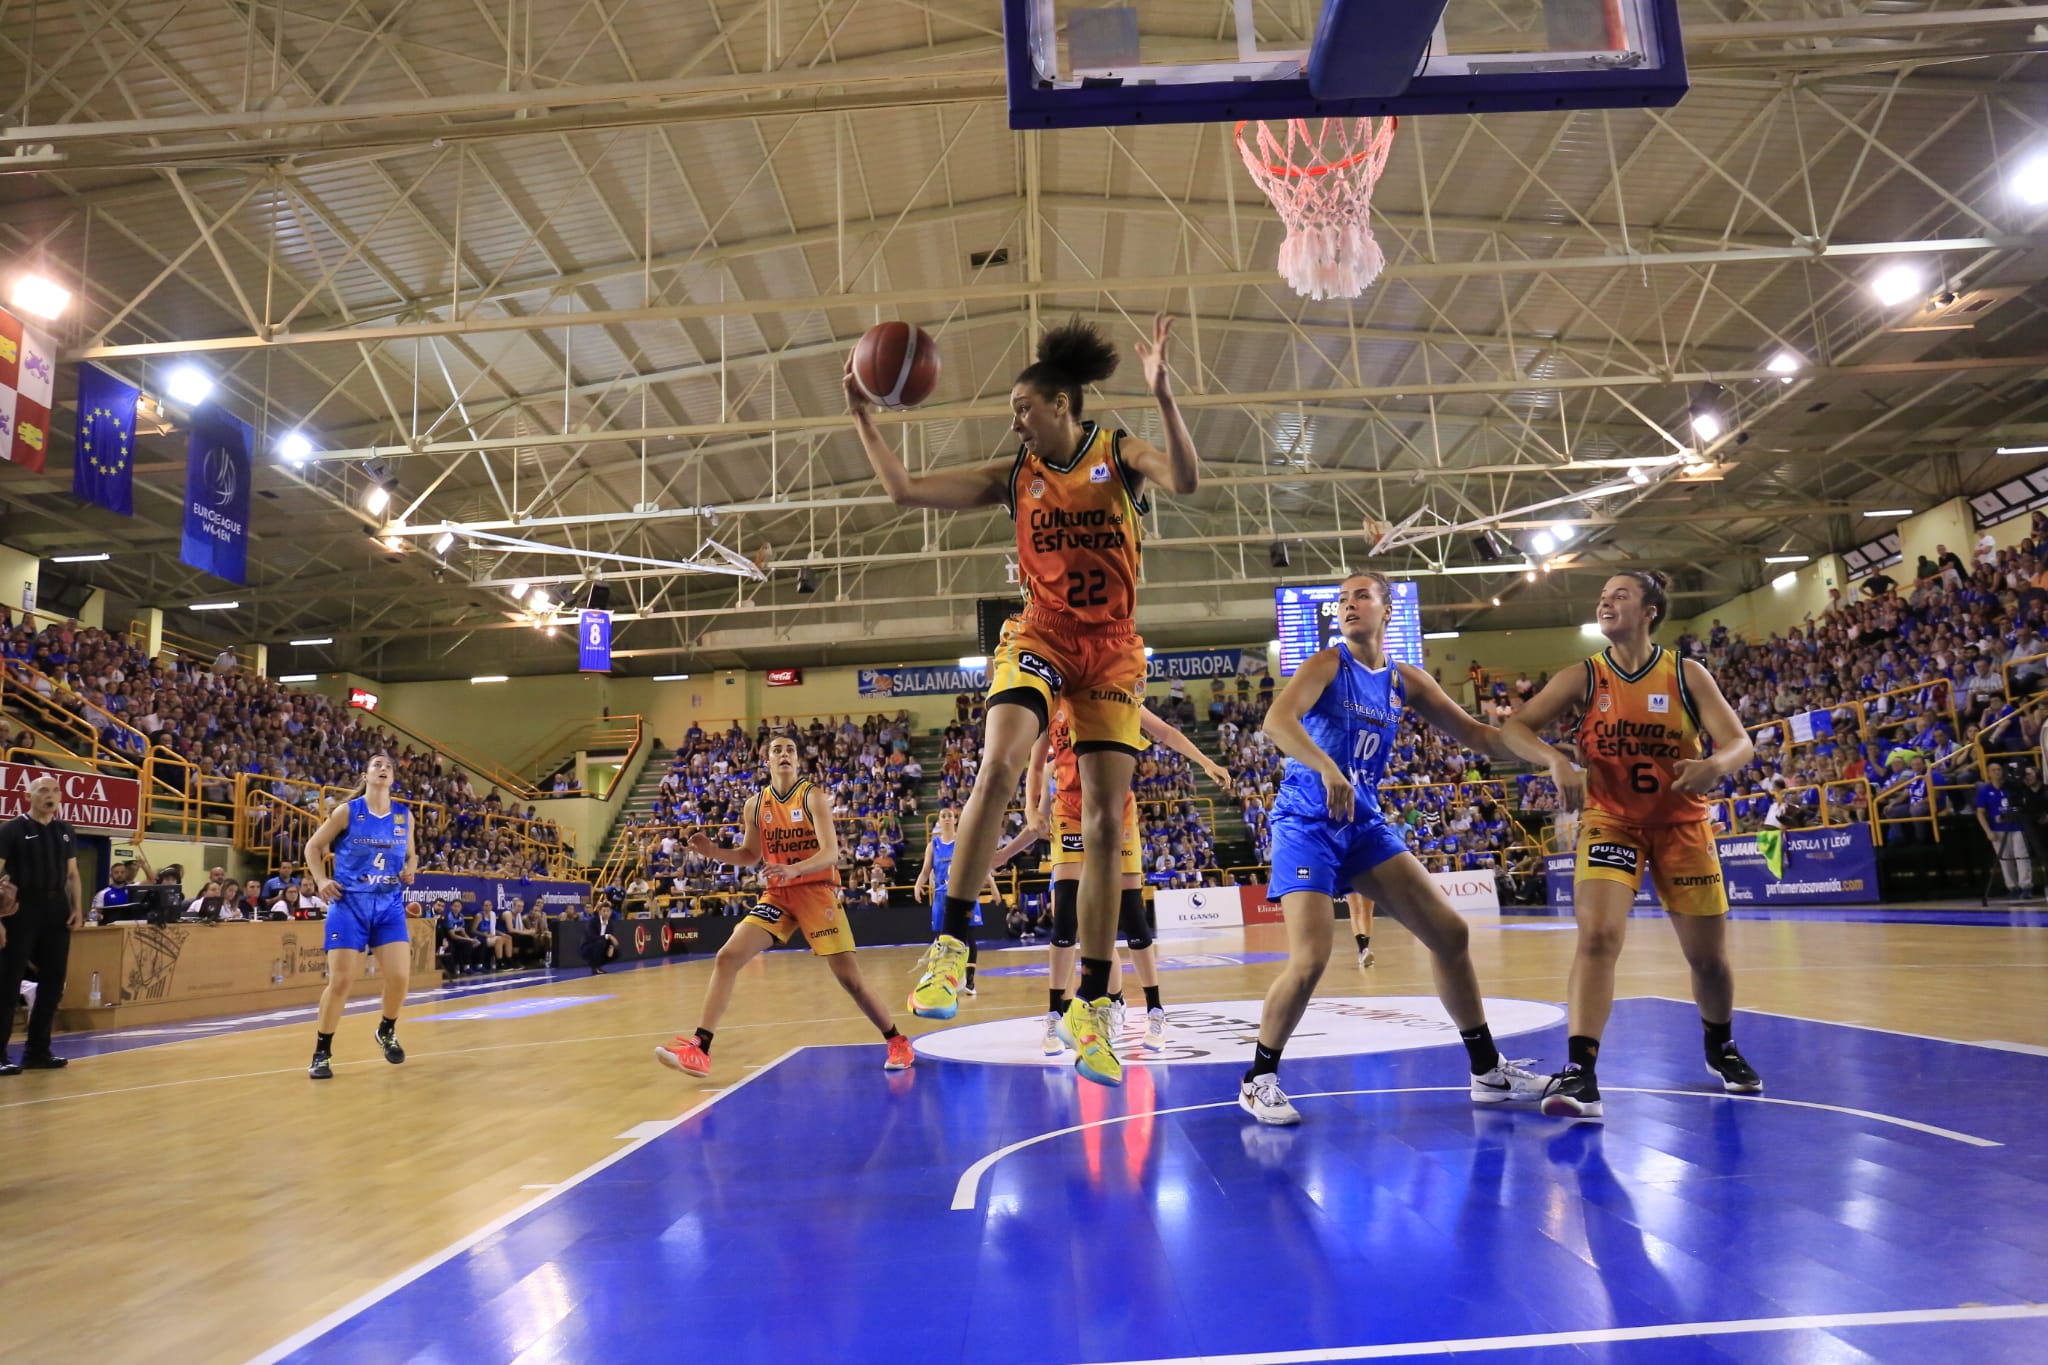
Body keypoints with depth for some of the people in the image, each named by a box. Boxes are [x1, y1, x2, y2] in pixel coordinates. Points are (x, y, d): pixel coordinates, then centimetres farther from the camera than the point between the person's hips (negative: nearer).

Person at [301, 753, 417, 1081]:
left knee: (399, 976, -6)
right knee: (340, 980, -5)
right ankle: (321, 1052, 12)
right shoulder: (346, 811, -4)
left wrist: (410, 870, -2)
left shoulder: (404, 816, 5)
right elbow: (313, 847, 5)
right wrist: (321, 880, -8)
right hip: (349, 904, -3)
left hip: (389, 905, 3)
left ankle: (386, 1031, 24)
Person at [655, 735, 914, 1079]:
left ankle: (897, 1043, 14)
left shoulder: (813, 796, -9)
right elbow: (751, 856, 16)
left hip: (817, 891, -4)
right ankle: (699, 1049, -8)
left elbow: (831, 853, -19)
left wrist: (794, 869, -37)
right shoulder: (755, 805, 4)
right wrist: (713, 852, -2)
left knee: (849, 977, -5)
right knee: (727, 957, -11)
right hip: (777, 894, 4)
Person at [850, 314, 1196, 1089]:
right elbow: (905, 490, 4)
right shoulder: (1014, 476, 7)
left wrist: (1163, 395, -34)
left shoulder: (1121, 456, 0)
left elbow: (1185, 481, -22)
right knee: (998, 764, -28)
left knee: (1106, 822, -3)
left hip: (1112, 647, -1)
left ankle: (1091, 1006, 4)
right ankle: (951, 946, -21)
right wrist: (862, 418, -3)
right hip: (1040, 634, 1)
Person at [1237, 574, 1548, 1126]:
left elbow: (1474, 734, 15)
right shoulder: (1327, 665, -9)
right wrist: (1326, 766, -44)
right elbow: (1277, 719, -27)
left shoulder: (1406, 681, 9)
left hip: (1365, 824, 6)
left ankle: (1488, 1070, 20)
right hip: (1307, 825, -6)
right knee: (1311, 959, -18)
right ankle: (1258, 1079, 3)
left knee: (1450, 933, 3)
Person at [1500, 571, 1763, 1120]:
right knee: (1597, 935, -22)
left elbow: (1741, 743, -9)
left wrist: (1715, 764, -32)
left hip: (1682, 825, 1)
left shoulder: (1687, 675, -4)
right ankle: (1580, 1073, -24)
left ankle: (1721, 1048, 40)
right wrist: (1557, 761, -31)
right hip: (1609, 822, -1)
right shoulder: (1583, 678, -4)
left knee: (1709, 956, 10)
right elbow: (1516, 728, -11)